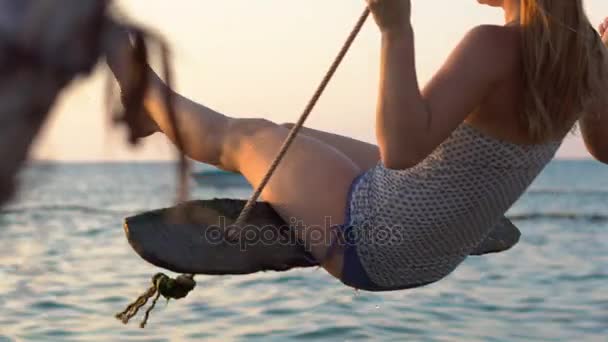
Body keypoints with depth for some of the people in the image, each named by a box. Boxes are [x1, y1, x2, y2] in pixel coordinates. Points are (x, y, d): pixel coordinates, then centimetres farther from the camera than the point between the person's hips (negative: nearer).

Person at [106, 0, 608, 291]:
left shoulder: (496, 47, -30)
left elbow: (402, 149, -41)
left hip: (367, 239, -8)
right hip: (431, 253, 8)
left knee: (245, 137, 15)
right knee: (291, 138, 28)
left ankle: (149, 93, 47)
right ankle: (164, 115, 55)